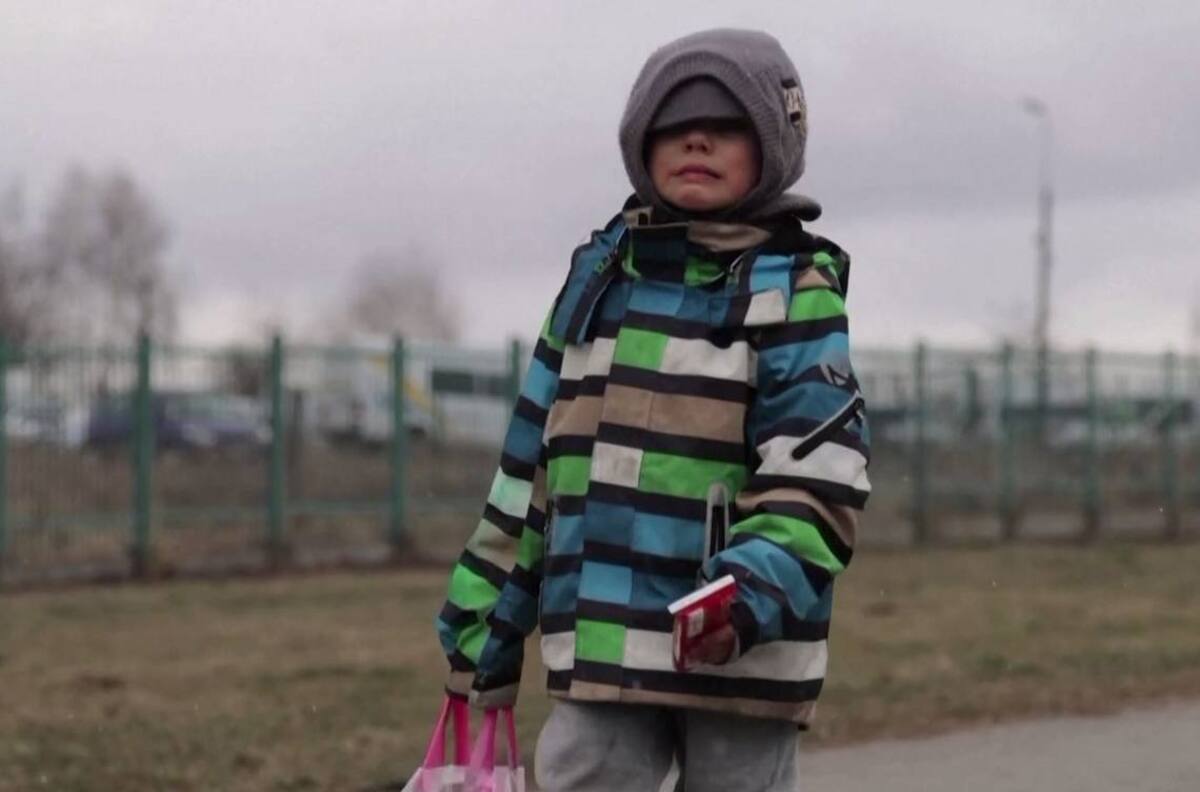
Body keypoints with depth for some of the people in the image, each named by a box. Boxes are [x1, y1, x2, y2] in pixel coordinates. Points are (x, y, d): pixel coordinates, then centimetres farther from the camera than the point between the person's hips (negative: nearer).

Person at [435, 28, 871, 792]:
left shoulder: (794, 291, -2)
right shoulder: (598, 276, 13)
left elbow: (817, 476, -13)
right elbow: (530, 468, 17)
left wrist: (754, 593, -30)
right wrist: (485, 621, 16)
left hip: (739, 652, -4)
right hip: (601, 648, 4)